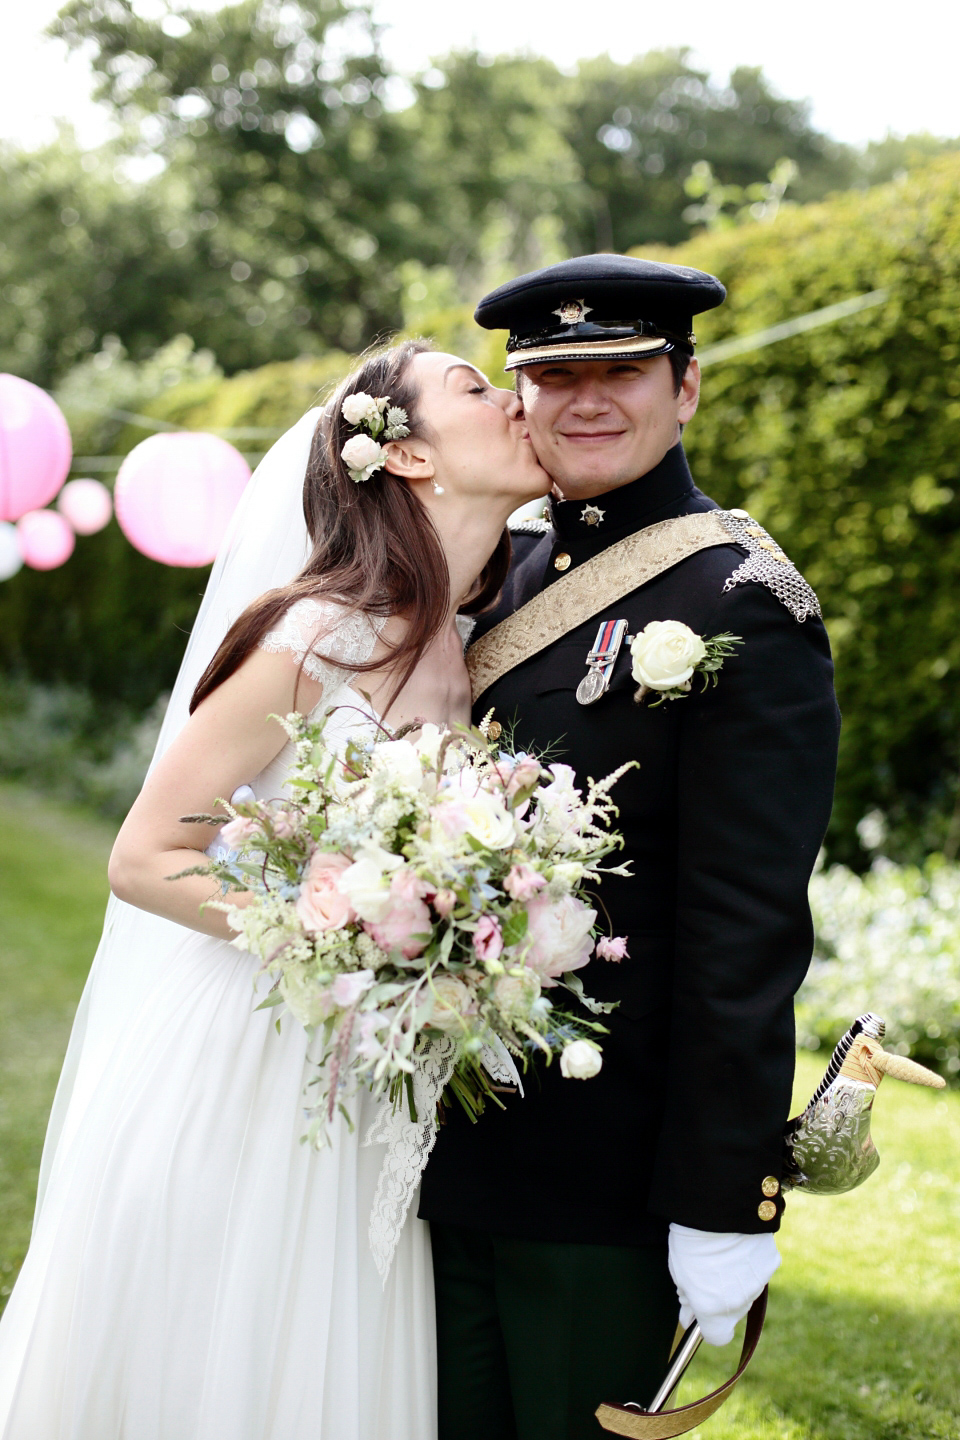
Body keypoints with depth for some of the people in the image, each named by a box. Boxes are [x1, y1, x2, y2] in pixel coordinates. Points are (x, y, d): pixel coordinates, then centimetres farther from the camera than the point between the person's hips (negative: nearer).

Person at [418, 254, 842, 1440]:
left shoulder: (744, 608, -13)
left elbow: (749, 934, -17)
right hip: (453, 1143, 7)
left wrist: (724, 1206, -18)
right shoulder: (511, 573, 10)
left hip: (603, 1170, -7)